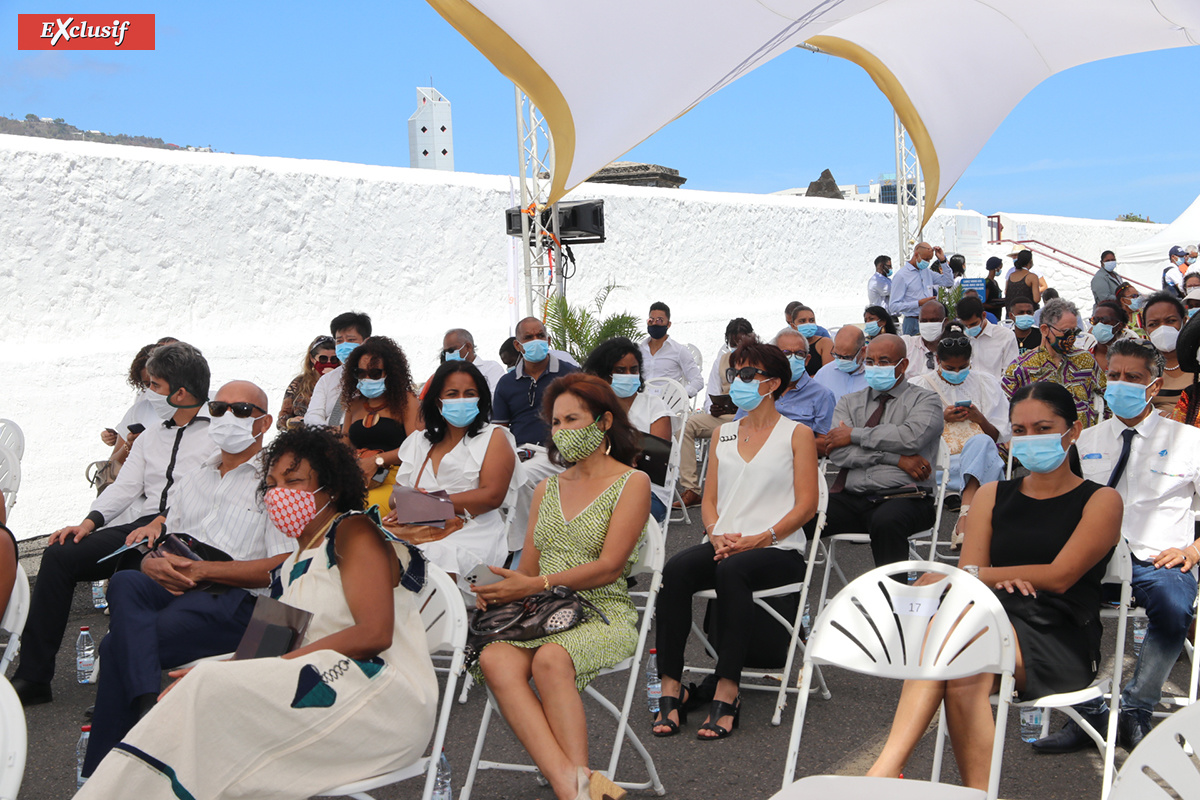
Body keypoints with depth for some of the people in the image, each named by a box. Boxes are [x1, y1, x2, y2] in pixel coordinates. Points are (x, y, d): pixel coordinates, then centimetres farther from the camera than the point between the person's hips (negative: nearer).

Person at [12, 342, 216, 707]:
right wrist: (89, 522, 0)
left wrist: (161, 527, -21)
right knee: (58, 555, -10)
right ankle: (33, 677, -8)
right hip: (143, 526, 7)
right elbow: (125, 486, 18)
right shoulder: (150, 437, 25)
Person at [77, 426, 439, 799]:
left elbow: (374, 634, -16)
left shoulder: (355, 531, -3)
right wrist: (216, 673, -6)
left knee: (214, 690, -20)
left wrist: (269, 668, -17)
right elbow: (280, 648, 13)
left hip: (383, 688, -7)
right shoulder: (294, 564, 22)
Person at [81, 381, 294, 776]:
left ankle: (100, 771, -15)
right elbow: (159, 543, 25)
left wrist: (199, 570, -12)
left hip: (232, 600, -5)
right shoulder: (194, 479, 28)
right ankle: (147, 706, -38)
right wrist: (153, 564, -3)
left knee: (117, 646, -24)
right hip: (171, 591, 6)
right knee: (125, 583, -30)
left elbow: (281, 569, -7)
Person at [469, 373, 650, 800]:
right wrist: (500, 590, -6)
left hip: (604, 613, -4)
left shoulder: (632, 482, 4)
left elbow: (609, 566, -7)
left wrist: (535, 585, -16)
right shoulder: (547, 489, 22)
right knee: (494, 658, -30)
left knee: (551, 660, -37)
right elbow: (528, 568, 18)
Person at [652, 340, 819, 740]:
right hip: (723, 546, 4)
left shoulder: (797, 434, 7)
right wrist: (718, 535, -5)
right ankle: (671, 687, -27)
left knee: (732, 570, -37)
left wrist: (756, 539, -14)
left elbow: (806, 504, -2)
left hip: (778, 550, -4)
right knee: (676, 568, -28)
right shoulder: (723, 434, 21)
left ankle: (726, 693, -34)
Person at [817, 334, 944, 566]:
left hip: (903, 496, -3)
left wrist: (855, 435, -2)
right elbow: (838, 453, 3)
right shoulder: (849, 402, 21)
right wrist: (896, 459, -5)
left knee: (885, 522, -38)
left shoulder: (925, 400, 11)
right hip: (851, 497, 3)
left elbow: (911, 437, -11)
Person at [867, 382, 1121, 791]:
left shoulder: (1100, 500, 10)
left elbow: (1059, 577, -4)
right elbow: (970, 571, 11)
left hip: (1061, 640, -3)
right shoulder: (992, 496, 22)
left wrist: (976, 575, -8)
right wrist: (1001, 582, -13)